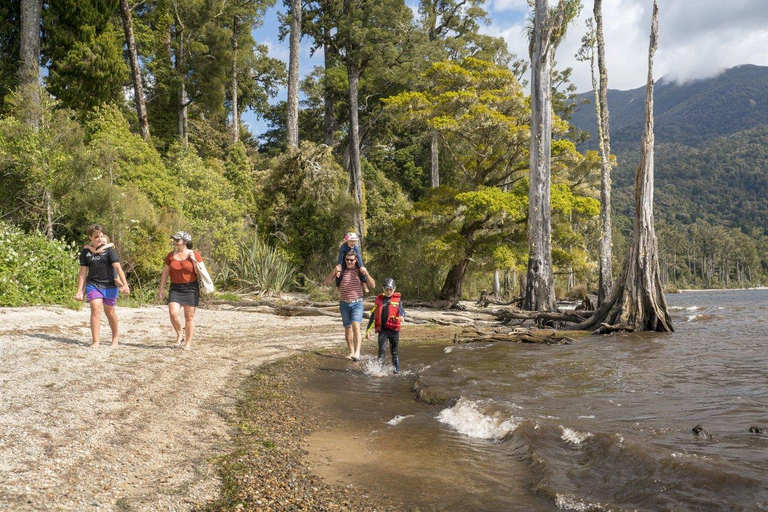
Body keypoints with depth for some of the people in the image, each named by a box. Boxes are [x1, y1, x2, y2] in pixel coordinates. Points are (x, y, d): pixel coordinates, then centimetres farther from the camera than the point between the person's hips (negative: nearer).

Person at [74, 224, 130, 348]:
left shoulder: (108, 249, -6)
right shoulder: (85, 252, 1)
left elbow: (118, 267, -13)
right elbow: (83, 272, 4)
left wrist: (125, 284, -22)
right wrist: (79, 291, 2)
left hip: (109, 285, -1)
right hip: (93, 284, 1)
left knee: (109, 312, 11)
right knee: (95, 309, -13)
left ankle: (115, 337, 32)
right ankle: (95, 341, -9)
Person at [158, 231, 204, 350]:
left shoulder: (194, 254, -1)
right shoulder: (171, 255, 7)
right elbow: (165, 272, 12)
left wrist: (194, 260, -15)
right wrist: (161, 289, 9)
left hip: (190, 288, -2)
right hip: (175, 288, 2)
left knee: (189, 317, 2)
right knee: (173, 313, -14)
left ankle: (188, 342, 13)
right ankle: (180, 334, 12)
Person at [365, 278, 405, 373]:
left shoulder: (397, 300, 5)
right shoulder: (379, 300, 8)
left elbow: (402, 311, -8)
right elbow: (373, 315, 13)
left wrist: (402, 316, -33)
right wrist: (368, 330, 11)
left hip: (394, 329, 0)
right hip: (382, 329, 0)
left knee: (394, 351, 12)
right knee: (382, 350, -14)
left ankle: (397, 369, 26)